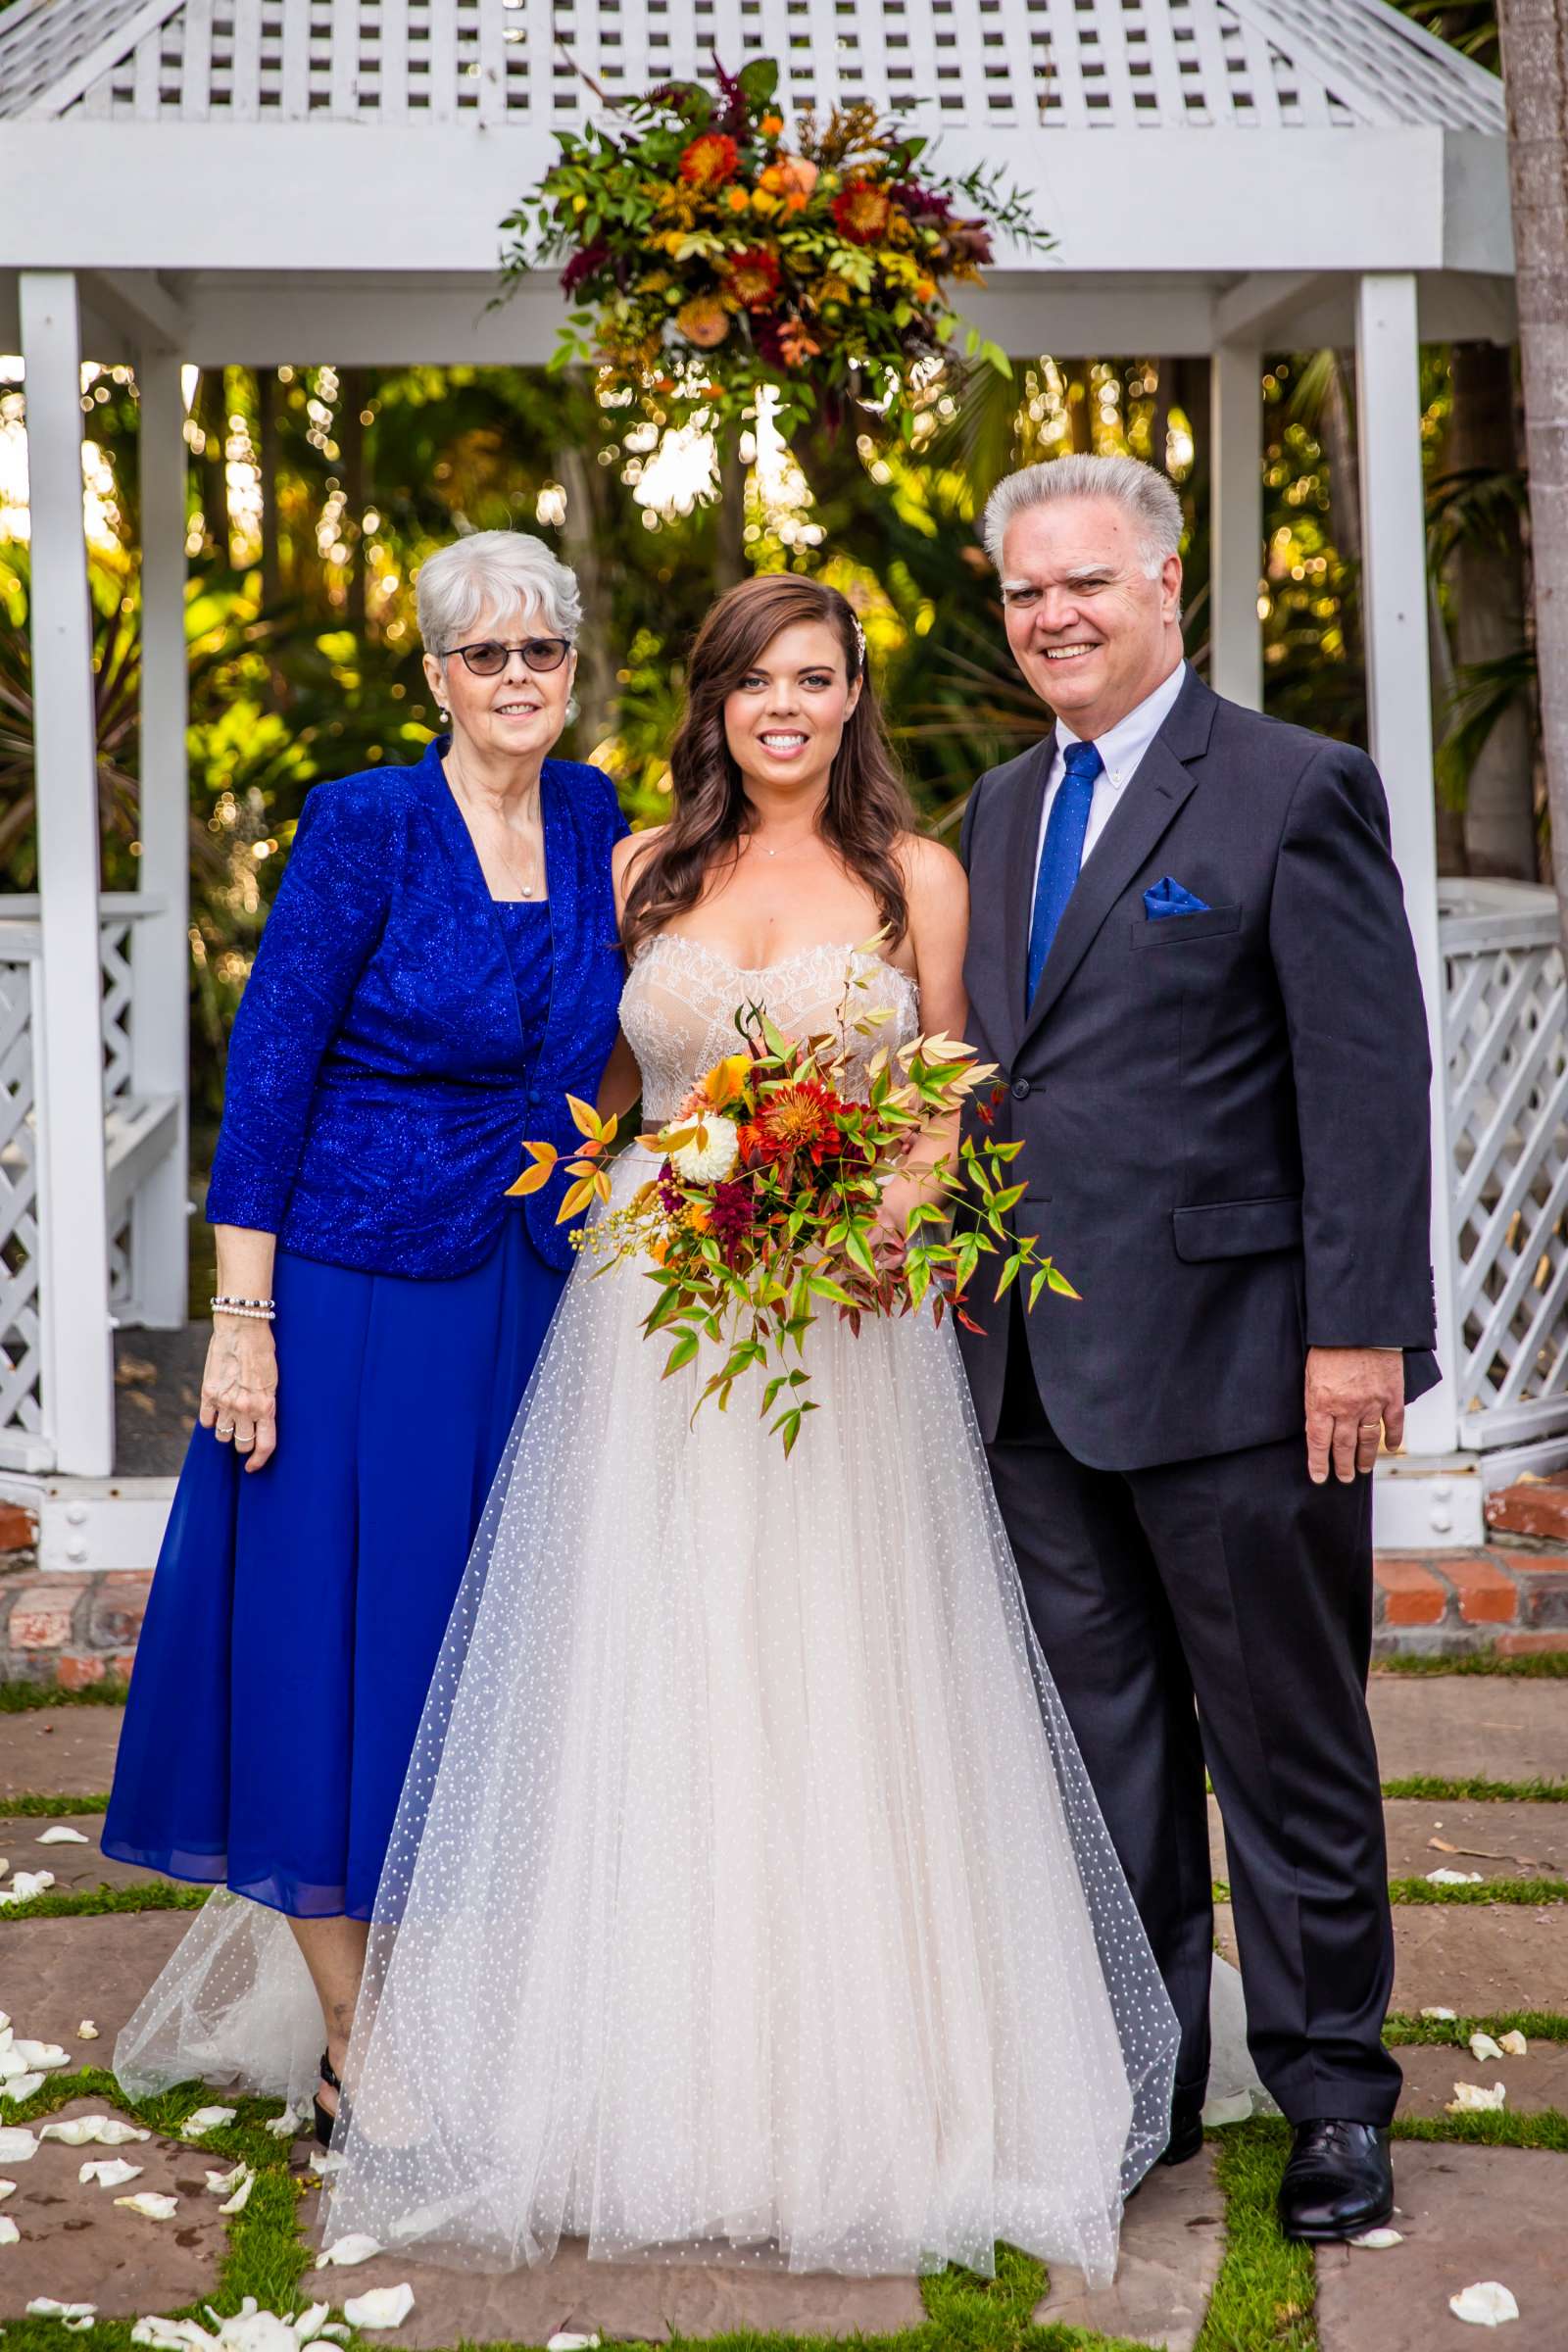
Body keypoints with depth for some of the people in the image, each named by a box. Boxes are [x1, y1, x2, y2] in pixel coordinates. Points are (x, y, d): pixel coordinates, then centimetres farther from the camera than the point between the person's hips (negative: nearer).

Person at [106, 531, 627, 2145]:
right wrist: (243, 1314, -15)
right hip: (358, 1297, -5)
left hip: (529, 1302, 5)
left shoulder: (590, 820, 6)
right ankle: (353, 2055, 15)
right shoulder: (362, 826, -10)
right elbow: (267, 1068, -11)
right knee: (336, 1645, 2)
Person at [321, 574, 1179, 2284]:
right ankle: (666, 2081, 12)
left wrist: (896, 1203, -12)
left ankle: (856, 2090, 11)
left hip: (850, 1325, -1)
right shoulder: (642, 872, 9)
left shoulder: (917, 879, 5)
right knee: (652, 1687, 2)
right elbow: (602, 1089, 14)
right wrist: (611, 1206, -3)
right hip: (657, 1317, 1)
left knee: (842, 1683, 0)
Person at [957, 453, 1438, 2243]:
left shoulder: (1296, 790, -6)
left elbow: (1367, 1079, -11)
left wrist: (1358, 1329, -16)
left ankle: (1333, 2093, 20)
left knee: (1287, 1745, 5)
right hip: (1039, 1366, 6)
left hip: (1231, 1357, -6)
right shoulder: (1001, 808, 15)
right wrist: (973, 1299, 9)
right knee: (1101, 1744, 14)